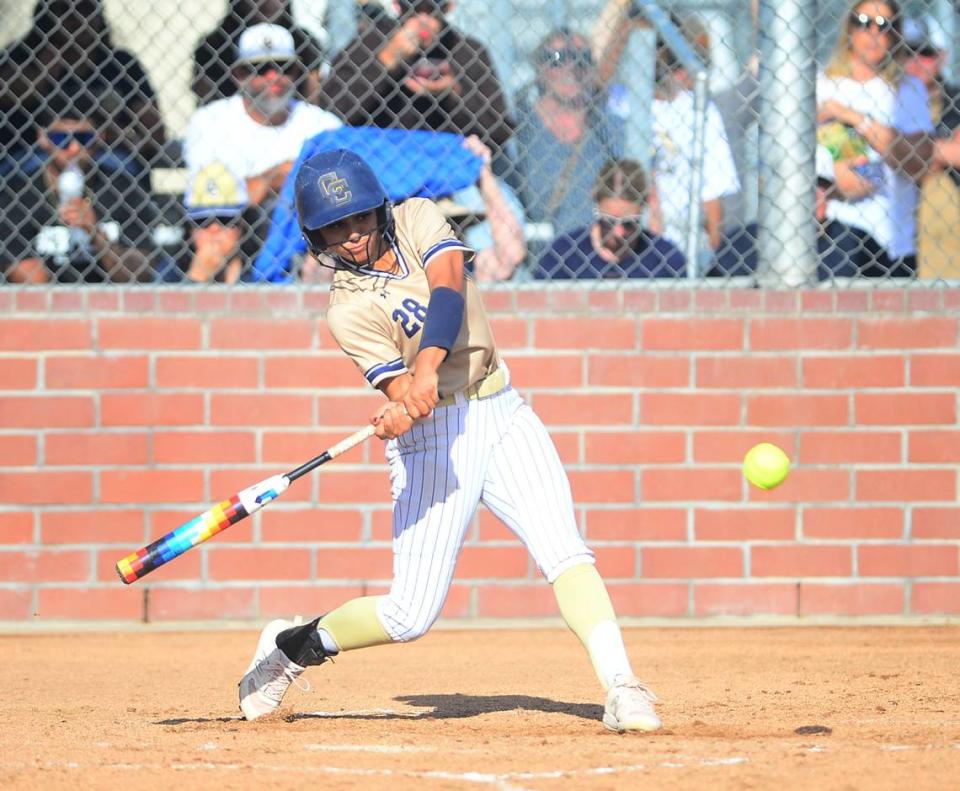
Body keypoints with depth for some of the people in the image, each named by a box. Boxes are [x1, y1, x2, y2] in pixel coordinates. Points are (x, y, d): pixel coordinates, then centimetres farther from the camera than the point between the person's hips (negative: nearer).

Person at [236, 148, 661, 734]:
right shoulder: (349, 309, -9)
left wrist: (427, 365, -36)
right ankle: (294, 646, 21)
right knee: (411, 615, -3)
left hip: (502, 415, 3)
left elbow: (448, 289, -19)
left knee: (562, 549, -18)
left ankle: (621, 688, -25)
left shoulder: (417, 219, 0)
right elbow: (400, 390, -20)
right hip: (434, 440, -3)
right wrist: (401, 410, -45)